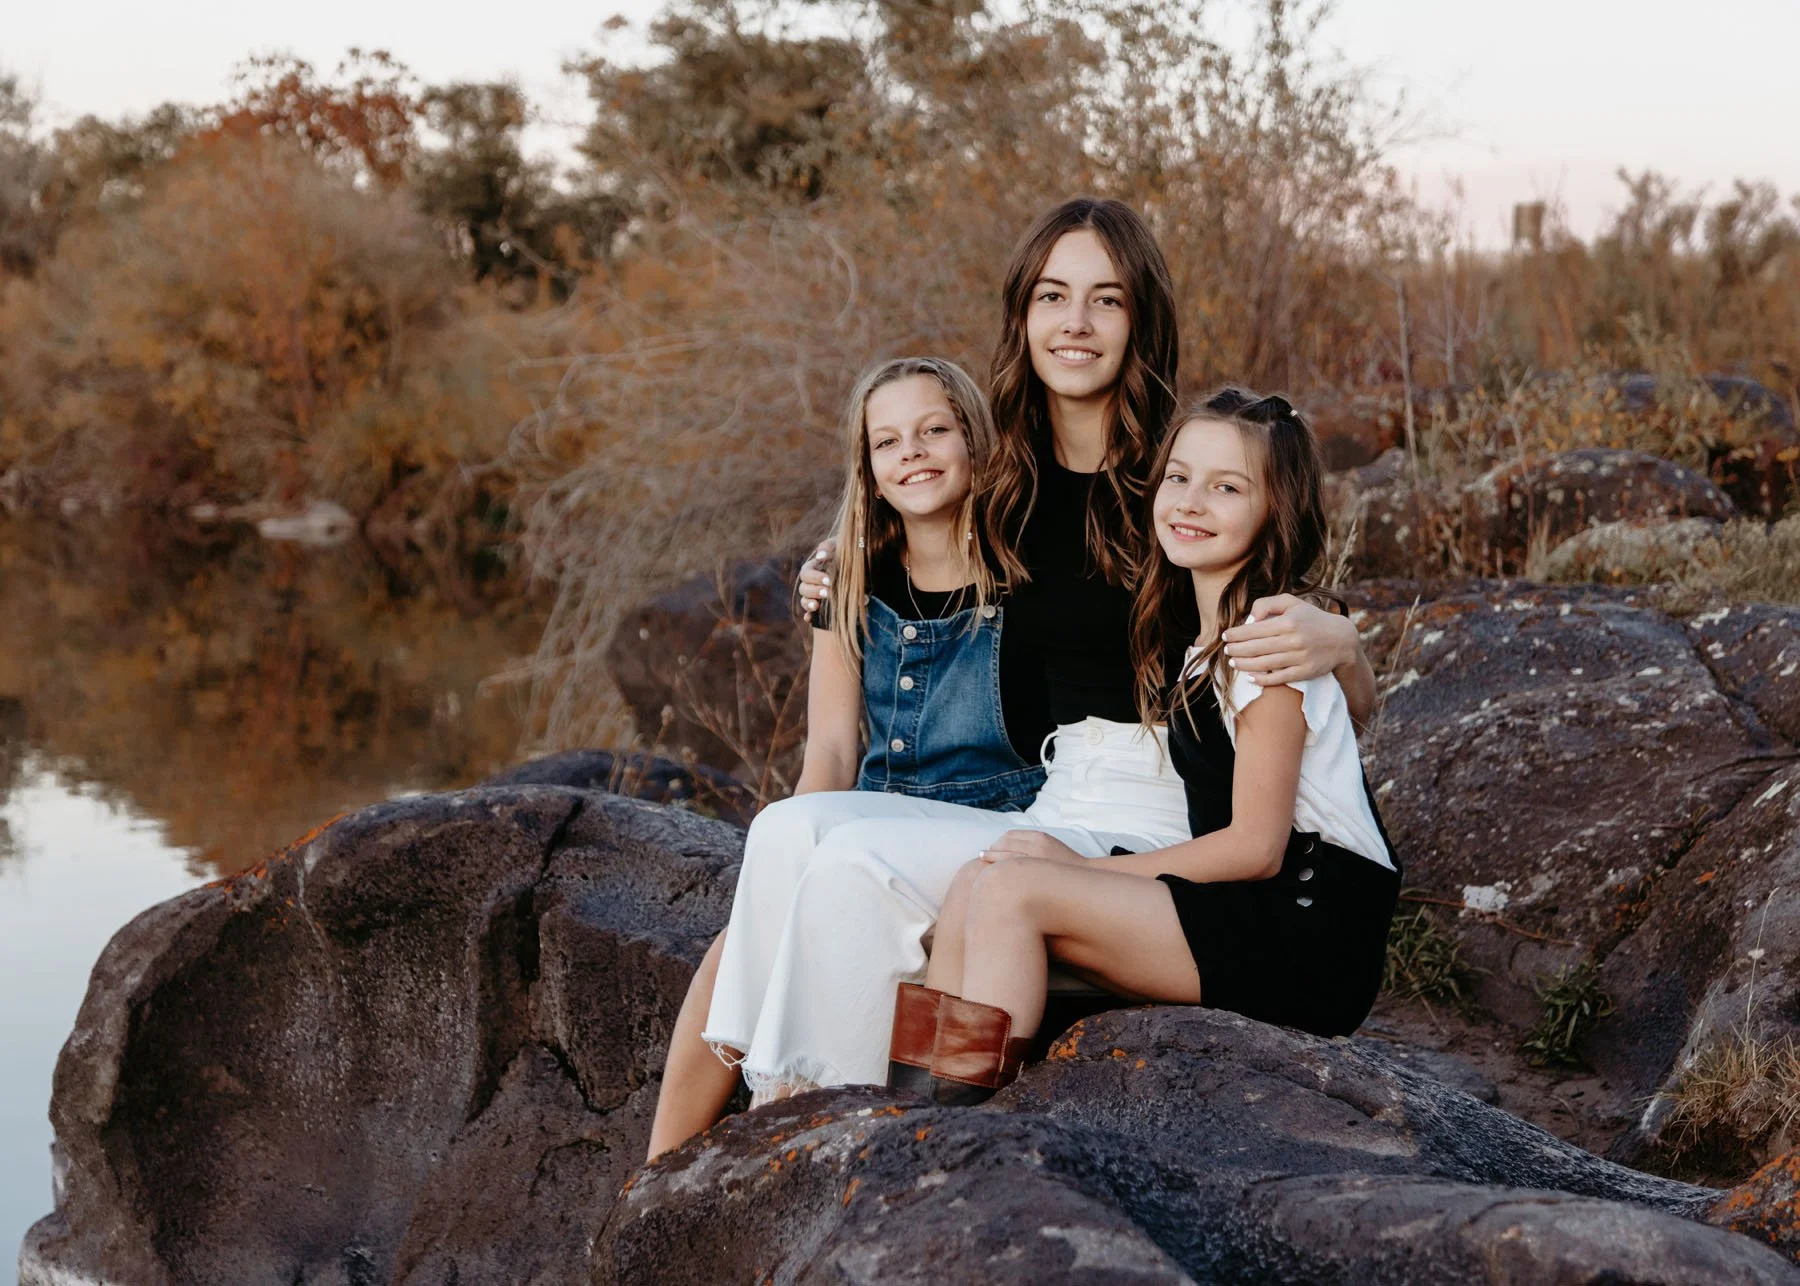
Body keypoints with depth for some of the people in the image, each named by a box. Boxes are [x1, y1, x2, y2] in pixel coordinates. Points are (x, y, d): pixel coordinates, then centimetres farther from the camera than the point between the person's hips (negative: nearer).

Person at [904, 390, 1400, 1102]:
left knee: (1013, 890, -19)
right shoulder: (1196, 637, 16)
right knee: (976, 881, -5)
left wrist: (1085, 868, -8)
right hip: (1246, 914, 9)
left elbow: (1256, 846, -15)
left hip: (1309, 934, -9)